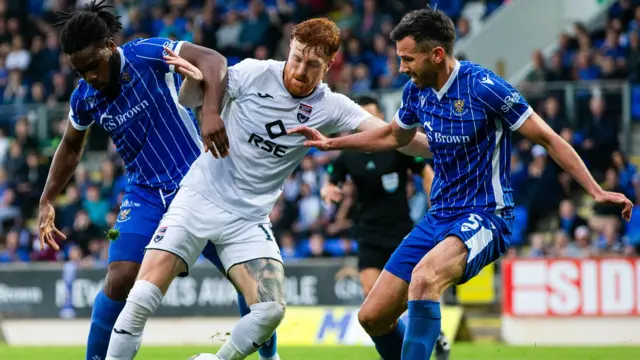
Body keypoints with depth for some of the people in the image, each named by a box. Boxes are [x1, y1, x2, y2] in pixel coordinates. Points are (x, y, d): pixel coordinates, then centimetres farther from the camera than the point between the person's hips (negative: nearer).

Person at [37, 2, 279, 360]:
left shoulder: (148, 55, -18)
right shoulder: (84, 98, -2)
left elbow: (212, 60, -31)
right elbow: (70, 148, 17)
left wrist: (211, 111, -47)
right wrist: (47, 202, 10)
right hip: (145, 196, 3)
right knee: (120, 280, -16)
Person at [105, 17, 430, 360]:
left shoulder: (330, 107, -4)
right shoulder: (254, 74, -9)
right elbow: (190, 99, 1)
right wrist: (193, 77, -21)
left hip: (249, 218, 2)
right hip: (199, 199, -2)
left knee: (271, 309, -16)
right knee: (141, 300, -15)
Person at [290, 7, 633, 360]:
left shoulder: (483, 86, -17)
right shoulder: (417, 91, 3)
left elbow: (547, 139, -12)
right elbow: (393, 136, 26)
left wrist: (596, 191, -18)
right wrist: (331, 143, 26)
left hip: (484, 218, -7)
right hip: (439, 218, 7)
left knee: (424, 276, -37)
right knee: (373, 316, 1)